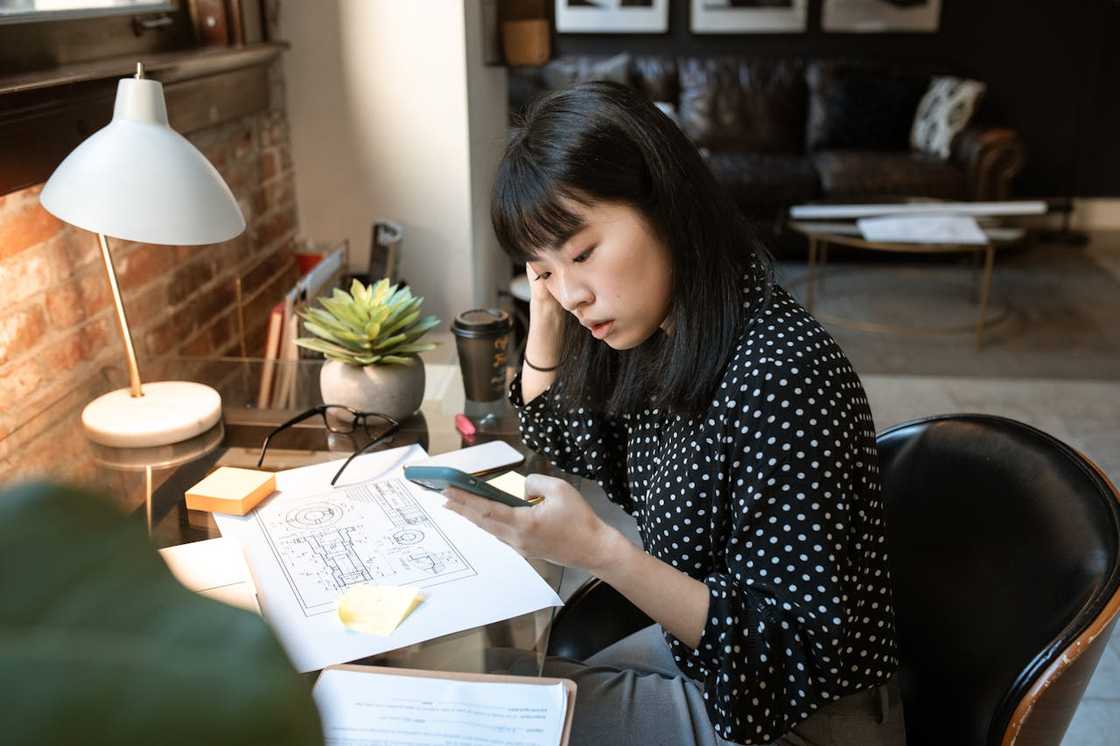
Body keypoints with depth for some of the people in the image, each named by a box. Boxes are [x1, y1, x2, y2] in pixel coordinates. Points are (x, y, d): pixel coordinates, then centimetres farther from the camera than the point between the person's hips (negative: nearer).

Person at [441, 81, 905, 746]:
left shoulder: (781, 374, -30)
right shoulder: (660, 342, -5)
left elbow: (792, 655, -25)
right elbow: (563, 445, 12)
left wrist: (599, 550, -36)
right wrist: (546, 286, -3)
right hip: (699, 653, 7)